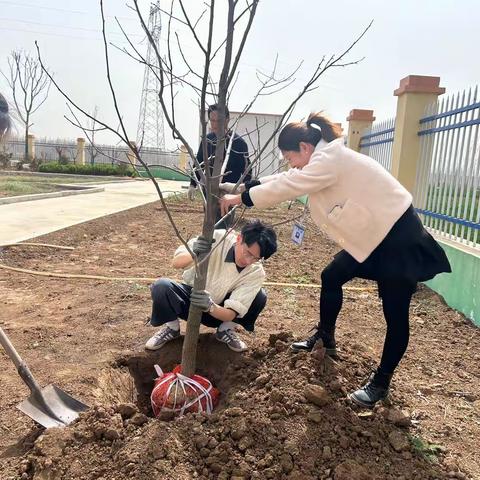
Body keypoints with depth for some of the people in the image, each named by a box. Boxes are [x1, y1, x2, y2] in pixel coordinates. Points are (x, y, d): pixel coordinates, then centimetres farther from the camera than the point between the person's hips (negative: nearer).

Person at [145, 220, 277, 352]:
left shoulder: (256, 272, -22)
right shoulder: (216, 238, -25)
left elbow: (231, 314, -25)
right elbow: (177, 263, -22)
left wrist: (210, 307, -47)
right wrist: (194, 254, -45)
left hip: (219, 310, 1)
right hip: (190, 298, -1)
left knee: (259, 297, -23)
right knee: (161, 286, -32)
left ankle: (225, 330, 3)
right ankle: (172, 327, -1)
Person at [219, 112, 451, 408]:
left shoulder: (330, 160, -22)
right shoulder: (327, 158, 9)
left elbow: (285, 187, -21)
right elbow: (286, 180, 11)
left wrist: (240, 199, -11)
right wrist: (241, 187, 5)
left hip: (399, 237, -10)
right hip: (374, 233, 10)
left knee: (395, 314, 0)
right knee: (332, 277, 16)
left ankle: (381, 382, 14)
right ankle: (326, 339, 35)